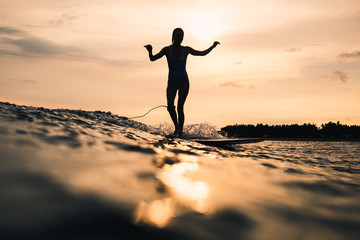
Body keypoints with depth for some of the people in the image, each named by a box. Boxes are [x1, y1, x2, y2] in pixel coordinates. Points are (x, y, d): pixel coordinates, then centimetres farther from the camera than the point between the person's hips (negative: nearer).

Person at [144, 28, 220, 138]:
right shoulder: (167, 50, -2)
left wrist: (213, 46, 0)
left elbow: (202, 53, 11)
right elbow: (152, 59, -5)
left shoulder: (186, 50, 0)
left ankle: (180, 131, 5)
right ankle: (176, 126, 9)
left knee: (180, 108, -7)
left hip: (184, 82, 0)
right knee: (170, 106, -16)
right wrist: (150, 51, -25)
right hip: (172, 83, 0)